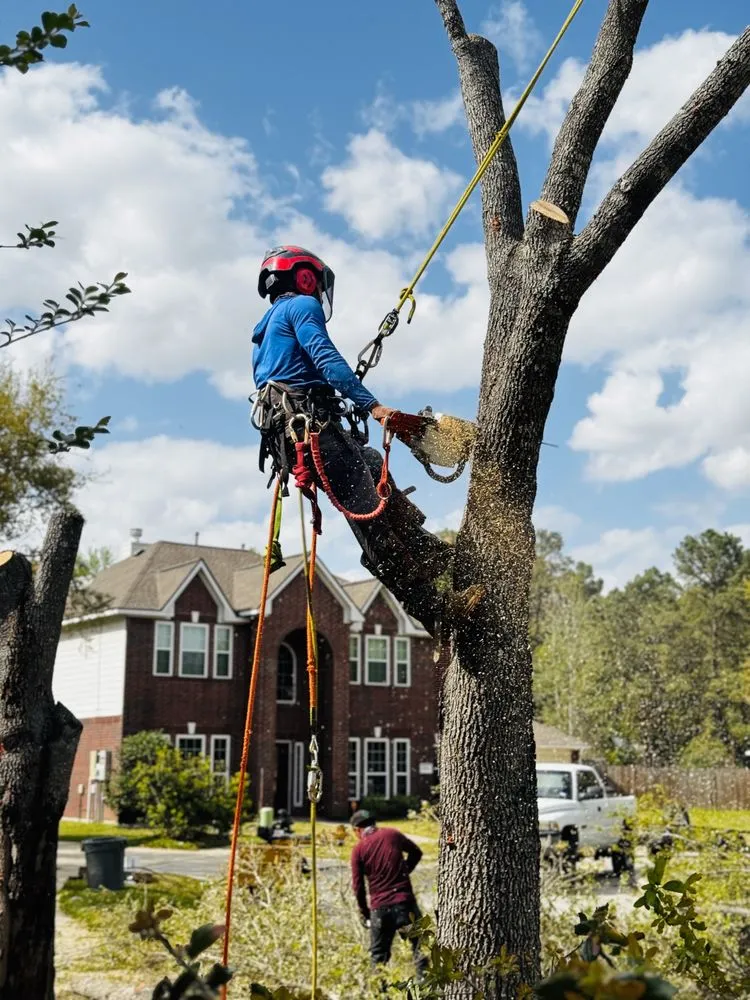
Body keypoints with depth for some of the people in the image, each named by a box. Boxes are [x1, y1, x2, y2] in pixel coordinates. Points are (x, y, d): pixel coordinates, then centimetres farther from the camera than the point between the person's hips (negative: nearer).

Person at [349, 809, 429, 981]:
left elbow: (358, 885, 0)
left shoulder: (359, 849, -2)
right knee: (419, 945, 6)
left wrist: (364, 912, 12)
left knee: (378, 953, 14)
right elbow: (416, 852, 16)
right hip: (404, 901, 1)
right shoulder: (392, 834, 3)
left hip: (379, 907, 0)